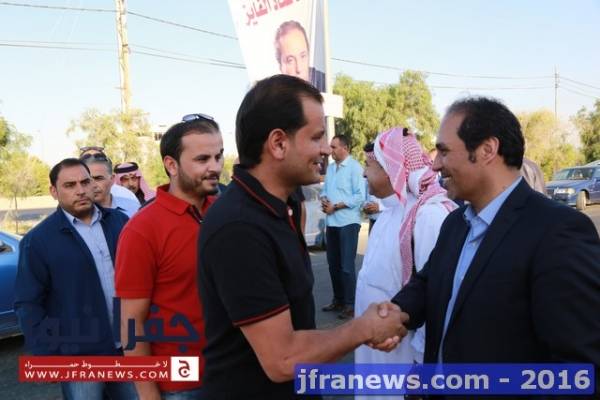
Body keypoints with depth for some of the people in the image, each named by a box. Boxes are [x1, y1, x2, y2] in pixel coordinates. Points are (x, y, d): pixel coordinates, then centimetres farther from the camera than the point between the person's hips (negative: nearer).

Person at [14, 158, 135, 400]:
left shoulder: (119, 222, 4)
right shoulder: (38, 240, -6)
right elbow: (28, 305, -6)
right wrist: (48, 356, -10)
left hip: (129, 346, 4)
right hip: (79, 358, -3)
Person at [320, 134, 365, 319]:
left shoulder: (355, 167, -9)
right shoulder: (330, 167, 13)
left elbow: (359, 196, -15)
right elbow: (324, 189, 18)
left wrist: (335, 206, -15)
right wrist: (324, 200, -5)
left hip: (348, 222, -7)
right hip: (331, 222, 7)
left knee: (347, 265, -4)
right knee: (333, 263, 14)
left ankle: (350, 304, 6)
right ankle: (338, 299, 27)